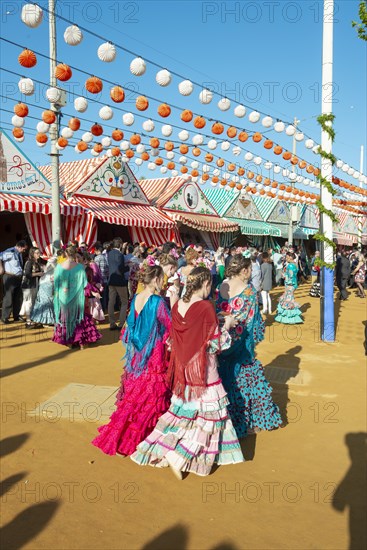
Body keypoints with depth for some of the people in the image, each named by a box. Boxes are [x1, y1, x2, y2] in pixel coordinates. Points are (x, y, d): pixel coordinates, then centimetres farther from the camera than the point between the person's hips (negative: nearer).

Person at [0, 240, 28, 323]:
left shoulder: (19, 253, 9)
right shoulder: (10, 252, -17)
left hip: (18, 278, 8)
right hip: (10, 278, -8)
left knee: (18, 298, 14)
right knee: (8, 298, -1)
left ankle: (16, 316, 27)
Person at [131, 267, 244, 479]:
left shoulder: (177, 306, 0)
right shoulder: (206, 307, -19)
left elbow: (174, 341, 9)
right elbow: (215, 345, -15)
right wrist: (227, 326, 1)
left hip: (182, 368, 6)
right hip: (202, 370, -6)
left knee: (183, 409, 19)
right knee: (206, 413, 9)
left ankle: (159, 451, 23)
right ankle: (178, 457, 7)